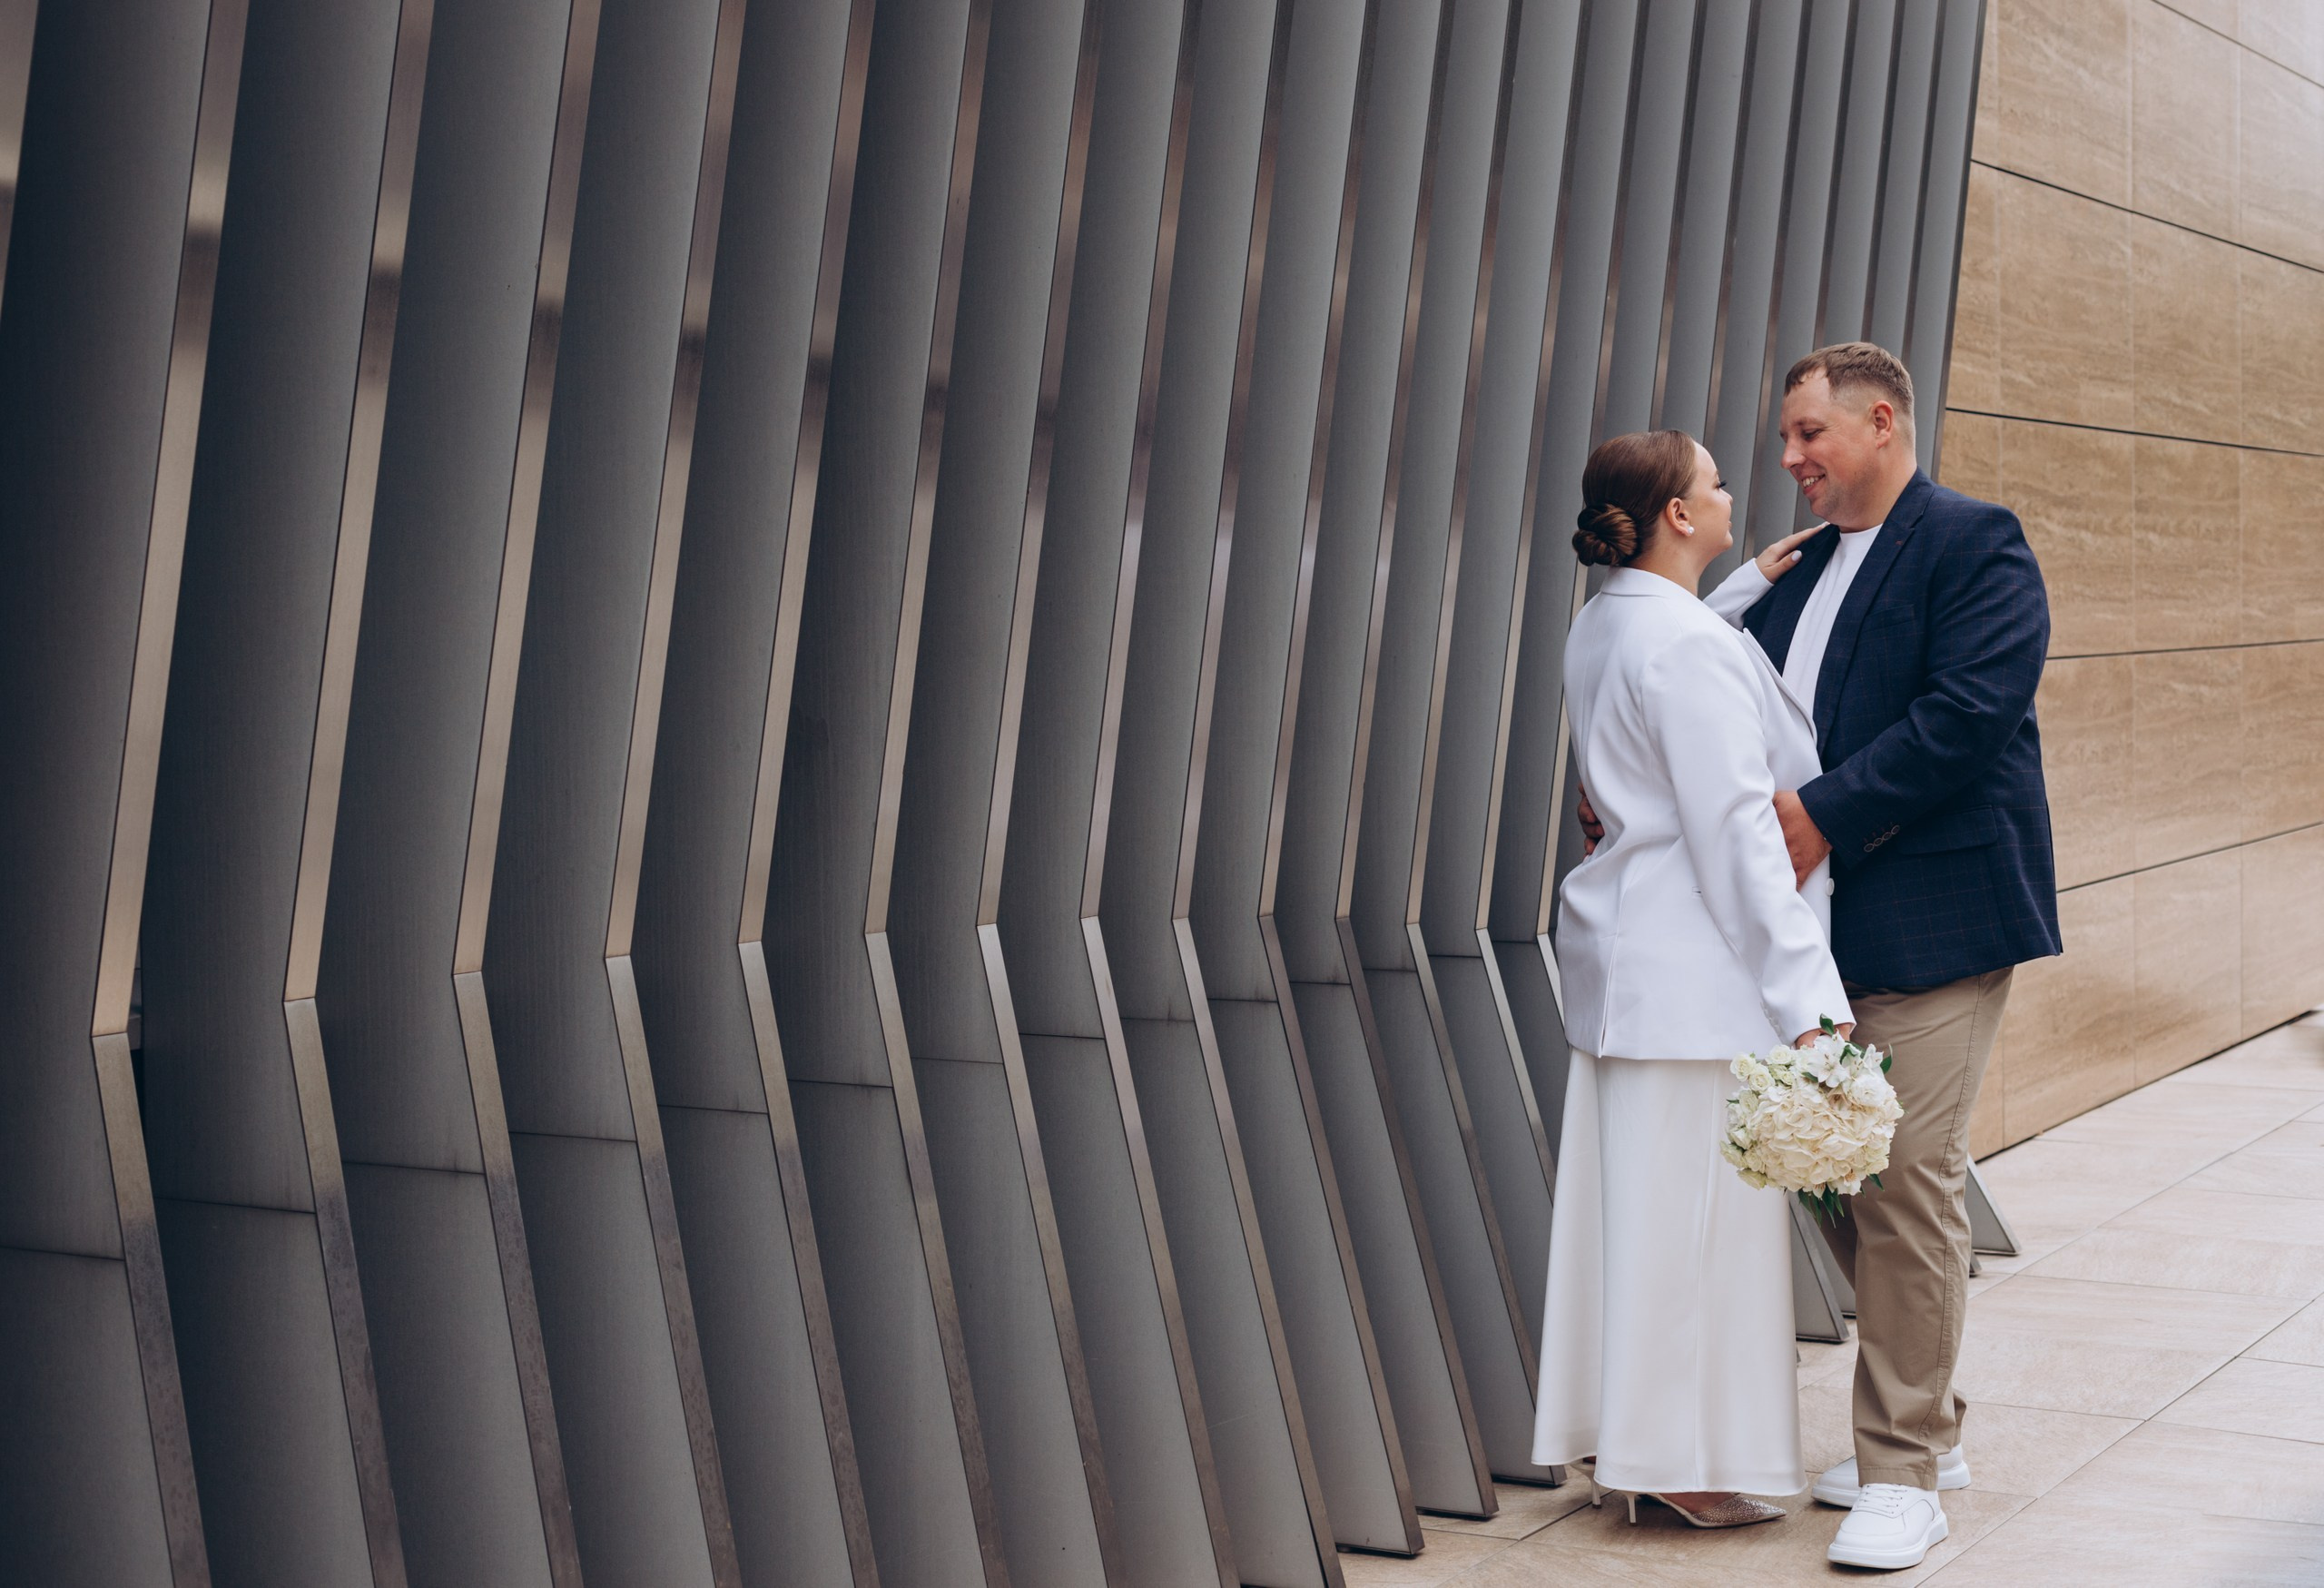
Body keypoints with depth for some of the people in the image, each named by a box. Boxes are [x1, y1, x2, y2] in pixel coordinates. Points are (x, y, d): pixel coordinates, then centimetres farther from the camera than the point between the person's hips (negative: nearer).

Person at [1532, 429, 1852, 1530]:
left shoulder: (1600, 629, 10)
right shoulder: (1690, 647, -18)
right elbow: (1739, 832, -22)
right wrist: (1808, 999, -22)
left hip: (1622, 954, 10)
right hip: (1695, 969, -10)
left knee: (1628, 1205, 14)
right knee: (1697, 1213, -1)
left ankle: (1625, 1434, 23)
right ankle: (1686, 1460, 8)